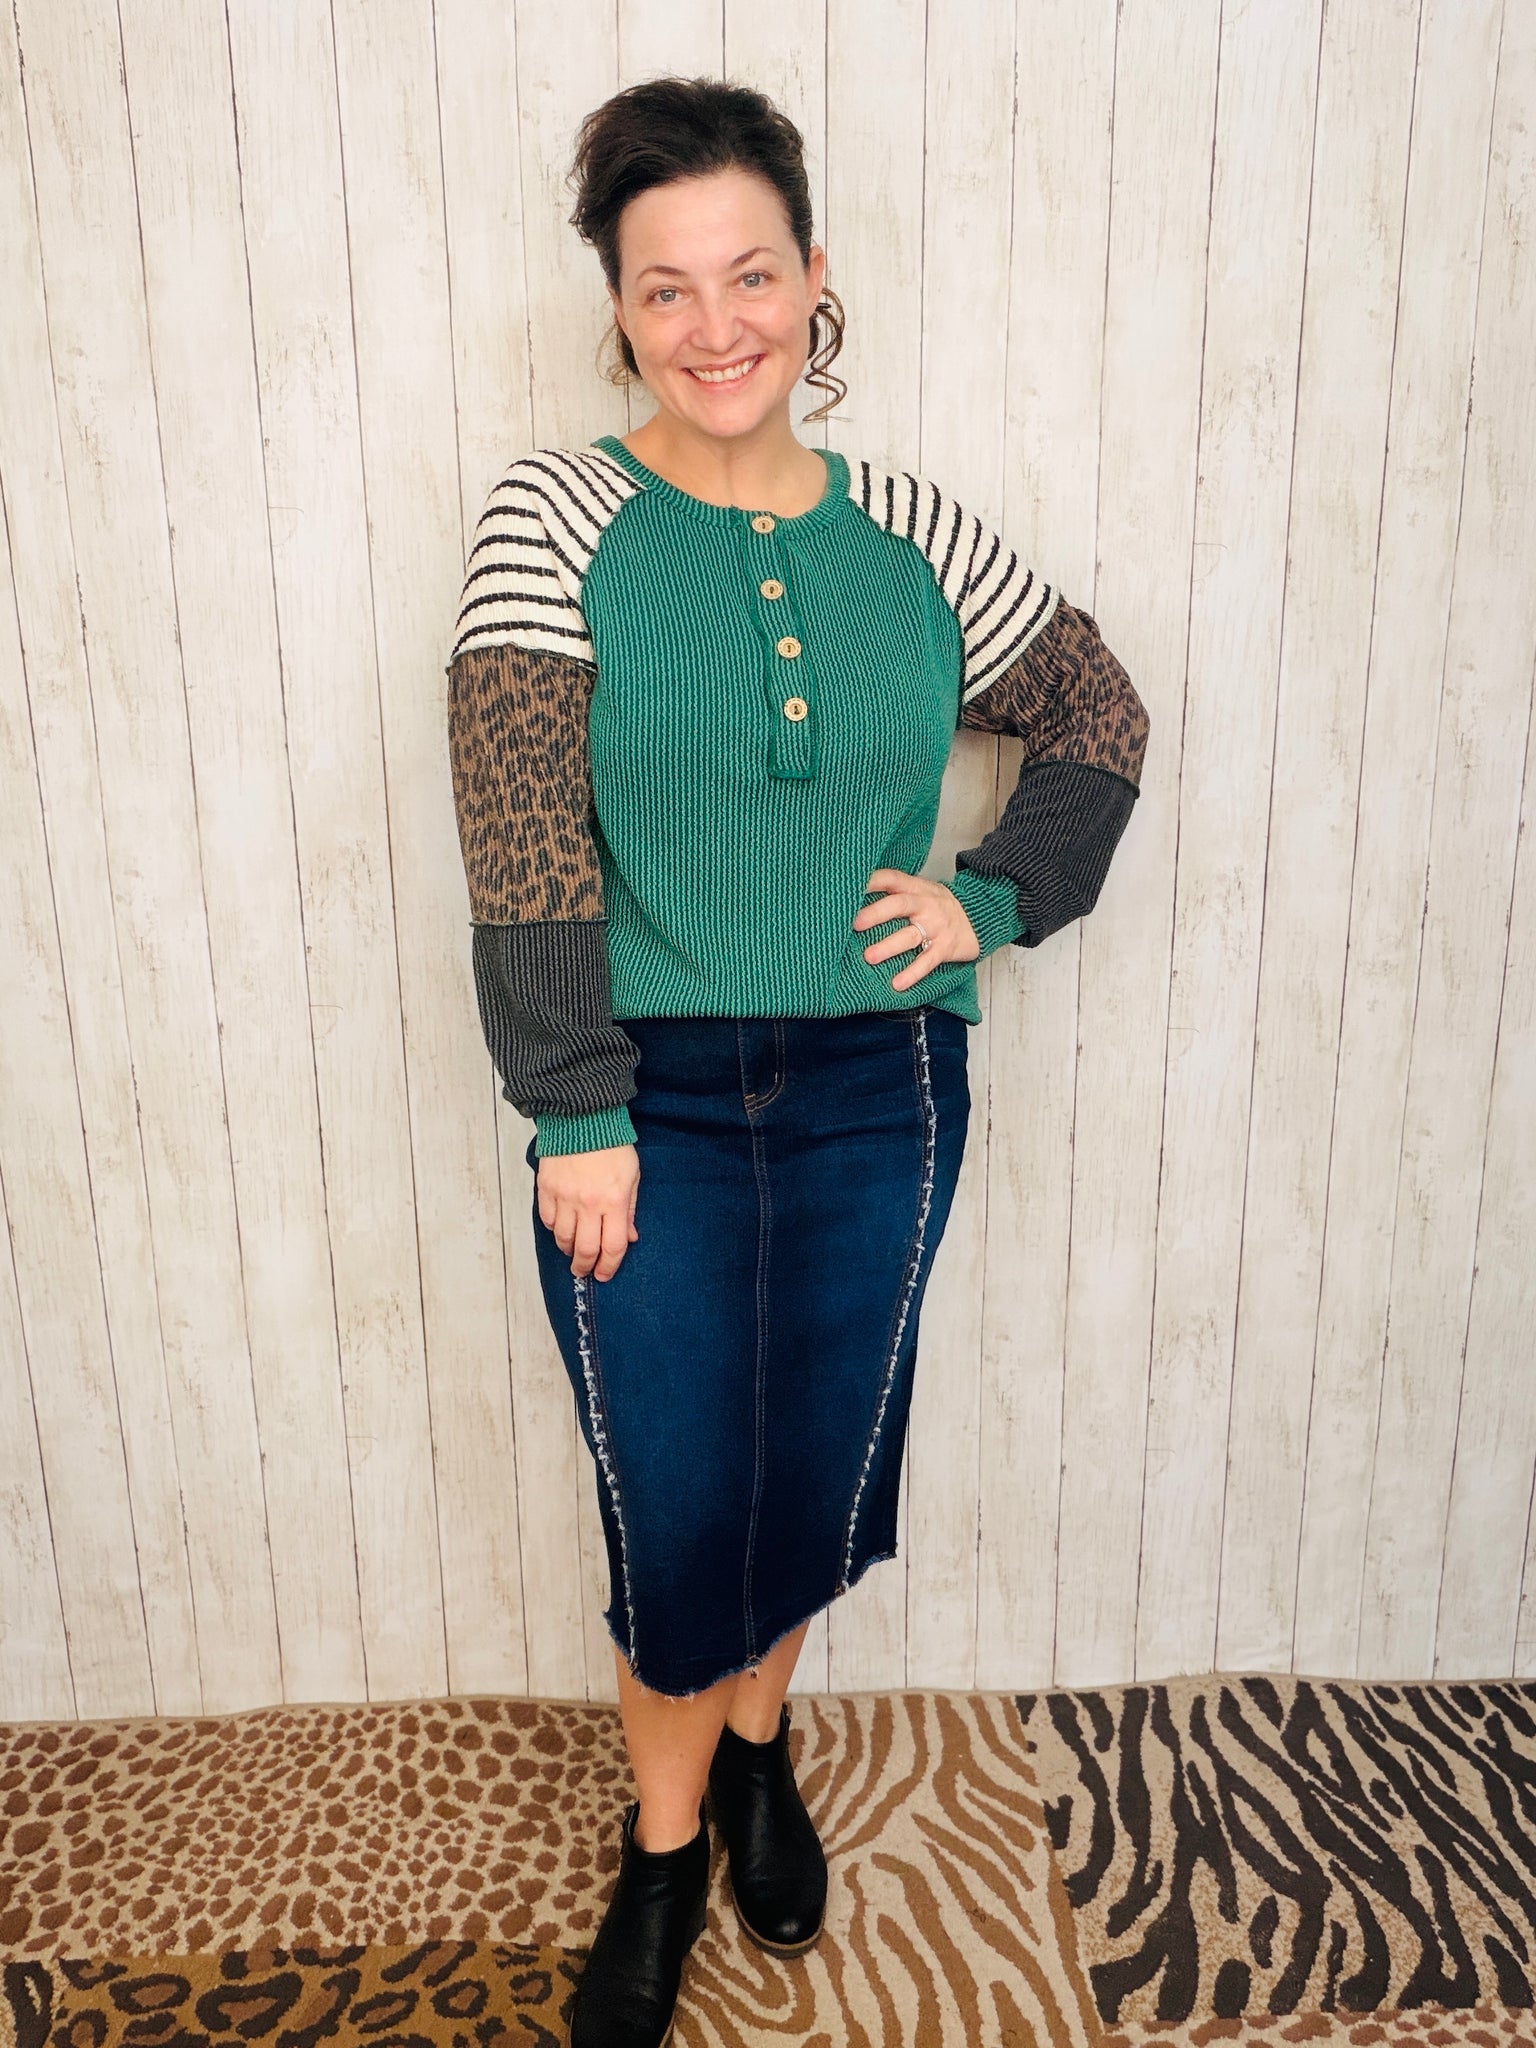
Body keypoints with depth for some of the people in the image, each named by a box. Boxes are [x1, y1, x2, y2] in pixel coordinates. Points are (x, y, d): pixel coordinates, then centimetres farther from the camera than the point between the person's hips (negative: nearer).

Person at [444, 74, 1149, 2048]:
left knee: (820, 1476, 16)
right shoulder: (558, 513, -6)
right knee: (675, 1505, 6)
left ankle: (755, 1737, 47)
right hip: (650, 1102, -2)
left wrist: (994, 896, 1)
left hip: (876, 1096, 3)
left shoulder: (913, 535, 3)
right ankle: (665, 1844, 36)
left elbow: (1099, 713, 15)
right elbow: (521, 830, -12)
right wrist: (577, 1111, -16)